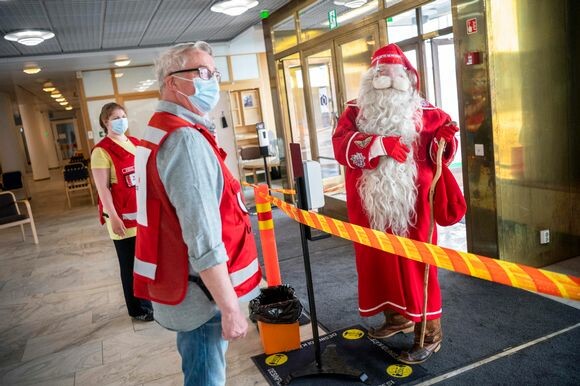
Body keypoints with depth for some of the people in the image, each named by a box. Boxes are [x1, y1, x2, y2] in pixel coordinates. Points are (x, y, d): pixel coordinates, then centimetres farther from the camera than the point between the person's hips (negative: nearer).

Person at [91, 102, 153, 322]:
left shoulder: (135, 143, 11)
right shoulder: (102, 151, -11)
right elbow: (103, 188, -14)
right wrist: (113, 217, -18)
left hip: (143, 211, 6)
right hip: (123, 216, -6)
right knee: (131, 264, 6)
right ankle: (138, 309, 21)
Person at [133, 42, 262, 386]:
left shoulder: (160, 130, 10)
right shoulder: (187, 139, -22)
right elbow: (204, 238, -27)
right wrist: (230, 307, -22)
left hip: (180, 284, 10)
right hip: (202, 293, -10)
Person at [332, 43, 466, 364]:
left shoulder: (423, 112, 2)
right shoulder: (355, 113, 3)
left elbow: (446, 126, 16)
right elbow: (340, 145, -12)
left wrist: (444, 140, -8)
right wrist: (378, 144, -25)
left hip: (412, 206, -3)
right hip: (371, 207, 3)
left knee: (415, 265, 1)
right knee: (380, 263, 15)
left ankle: (429, 334, 15)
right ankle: (396, 317, 37)